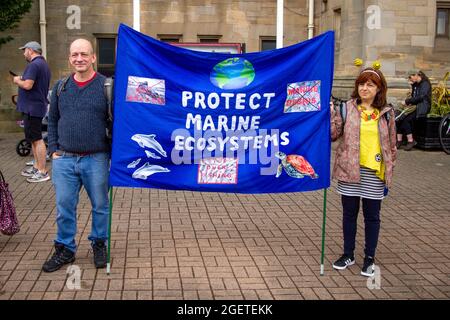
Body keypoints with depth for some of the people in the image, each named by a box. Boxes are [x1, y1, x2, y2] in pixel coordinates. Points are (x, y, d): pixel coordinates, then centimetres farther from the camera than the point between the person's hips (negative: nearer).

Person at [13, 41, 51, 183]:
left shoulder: (34, 65, -16)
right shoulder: (44, 65, 16)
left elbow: (28, 85, -23)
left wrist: (17, 80, -5)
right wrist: (22, 79, 14)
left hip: (32, 107, -10)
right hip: (38, 105, 10)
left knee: (37, 139, -7)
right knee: (34, 138, 17)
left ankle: (43, 172, -4)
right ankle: (36, 167, 25)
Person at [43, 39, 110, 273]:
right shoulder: (60, 87, 9)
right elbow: (52, 120, 15)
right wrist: (53, 149, 7)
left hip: (96, 159, -3)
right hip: (64, 159, 3)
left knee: (100, 205, 9)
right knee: (64, 207, 7)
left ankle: (99, 245, 29)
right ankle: (65, 250, 23)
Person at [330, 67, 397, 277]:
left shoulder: (386, 113, 3)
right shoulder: (347, 108, 0)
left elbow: (391, 145, 7)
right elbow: (332, 134, -5)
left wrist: (389, 171, 4)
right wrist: (330, 114, -19)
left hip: (375, 172, 0)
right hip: (349, 170, 0)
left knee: (372, 217, 8)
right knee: (349, 214, 12)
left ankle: (369, 258, 22)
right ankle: (348, 254, 27)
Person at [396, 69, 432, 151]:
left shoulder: (425, 84, -8)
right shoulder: (415, 85, 19)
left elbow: (421, 97, -19)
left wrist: (407, 101, -15)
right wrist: (409, 103, -1)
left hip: (422, 108, -8)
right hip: (415, 107, 8)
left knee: (406, 119, -27)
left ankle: (411, 141, -19)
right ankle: (399, 140, -19)